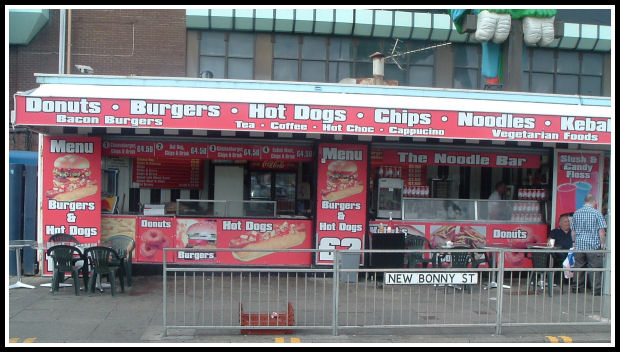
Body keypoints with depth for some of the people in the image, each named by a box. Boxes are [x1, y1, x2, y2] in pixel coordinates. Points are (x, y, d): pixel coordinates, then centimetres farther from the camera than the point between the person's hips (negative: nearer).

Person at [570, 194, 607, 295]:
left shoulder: (576, 213, 8)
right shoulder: (597, 213, -6)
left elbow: (573, 230, 12)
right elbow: (601, 230, -9)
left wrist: (574, 242, 21)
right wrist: (602, 243, -1)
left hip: (579, 245, 5)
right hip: (593, 245, -4)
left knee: (579, 267, 10)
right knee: (596, 268, 0)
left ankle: (576, 288, 14)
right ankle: (596, 289, -2)